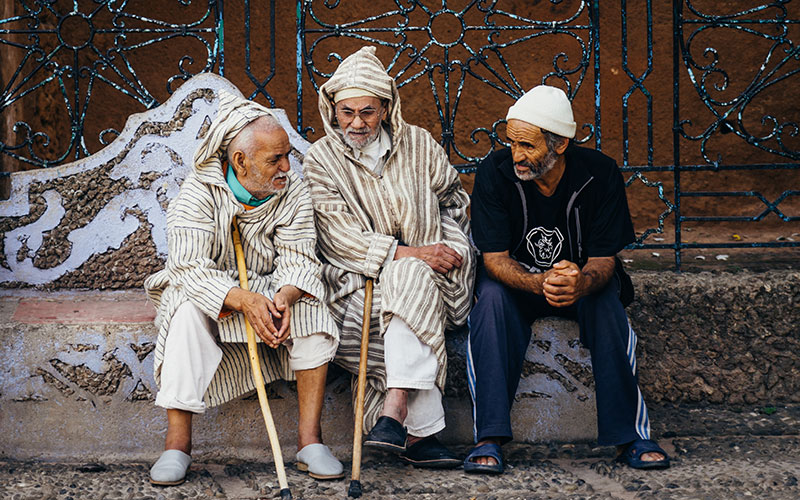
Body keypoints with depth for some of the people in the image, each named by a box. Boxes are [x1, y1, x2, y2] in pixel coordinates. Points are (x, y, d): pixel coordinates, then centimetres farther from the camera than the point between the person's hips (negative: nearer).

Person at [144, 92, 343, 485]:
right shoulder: (198, 193, -17)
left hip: (271, 292, 2)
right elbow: (190, 269, -27)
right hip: (209, 292, -2)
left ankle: (309, 439, -24)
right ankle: (177, 443, -32)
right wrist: (243, 300, -43)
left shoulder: (292, 193, -7)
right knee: (187, 311, -34)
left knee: (312, 308, -27)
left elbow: (299, 261, -14)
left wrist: (285, 296, -39)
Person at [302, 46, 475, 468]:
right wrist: (410, 252, -19)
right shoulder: (320, 160, -1)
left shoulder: (417, 143, 7)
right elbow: (340, 238, -11)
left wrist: (453, 245, 1)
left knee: (408, 280, -34)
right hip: (357, 281, -2)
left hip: (425, 268, 2)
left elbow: (451, 198, 20)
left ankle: (395, 409, -40)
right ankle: (422, 431, -36)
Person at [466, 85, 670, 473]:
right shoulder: (495, 172, -20)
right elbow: (494, 258, -21)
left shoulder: (600, 174, -20)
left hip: (583, 277, 0)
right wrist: (538, 284, -42)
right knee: (491, 296, -32)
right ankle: (489, 438, -32)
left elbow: (603, 260, -18)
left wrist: (581, 282, -44)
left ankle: (630, 435, -24)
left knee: (606, 301, -32)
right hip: (516, 280, 0)